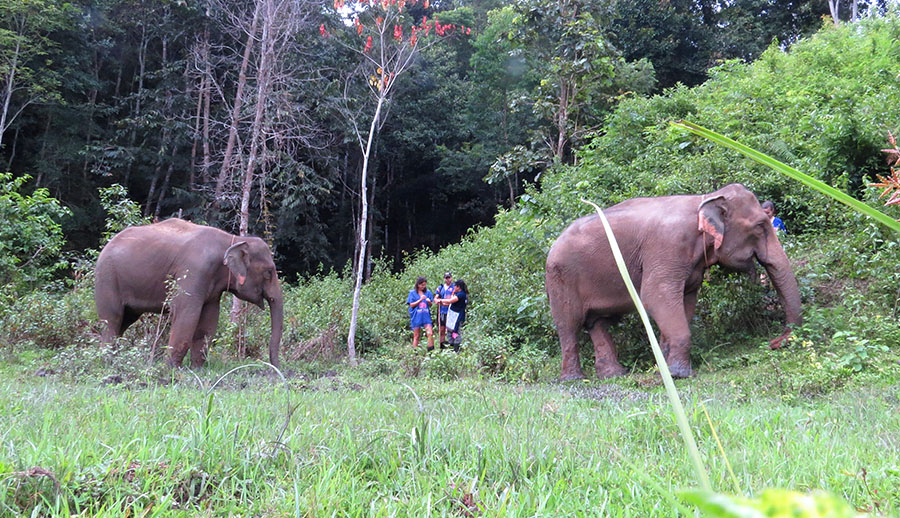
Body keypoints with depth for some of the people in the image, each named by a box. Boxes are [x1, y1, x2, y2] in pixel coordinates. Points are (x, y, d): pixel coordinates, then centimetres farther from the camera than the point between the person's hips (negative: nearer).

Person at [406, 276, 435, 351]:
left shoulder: (428, 292, 8)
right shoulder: (412, 293, 2)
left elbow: (430, 305, 13)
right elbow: (411, 305, -4)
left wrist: (429, 301, -10)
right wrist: (420, 300, -13)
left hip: (426, 316, 2)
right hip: (416, 317, -2)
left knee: (430, 334, -11)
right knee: (416, 336, 4)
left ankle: (431, 350, -6)